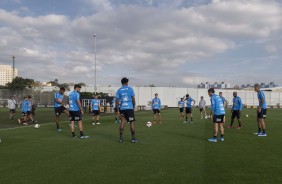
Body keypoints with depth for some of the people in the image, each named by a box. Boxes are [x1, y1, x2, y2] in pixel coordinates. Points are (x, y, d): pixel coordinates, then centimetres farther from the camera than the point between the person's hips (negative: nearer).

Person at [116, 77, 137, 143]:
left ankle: (121, 138, 7)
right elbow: (133, 99, -1)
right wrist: (134, 106, 11)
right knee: (132, 122, 3)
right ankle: (133, 139, 4)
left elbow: (117, 100, 3)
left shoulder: (119, 90, 7)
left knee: (123, 122, 10)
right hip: (129, 108, -3)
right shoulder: (130, 89, 2)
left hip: (122, 108, 3)